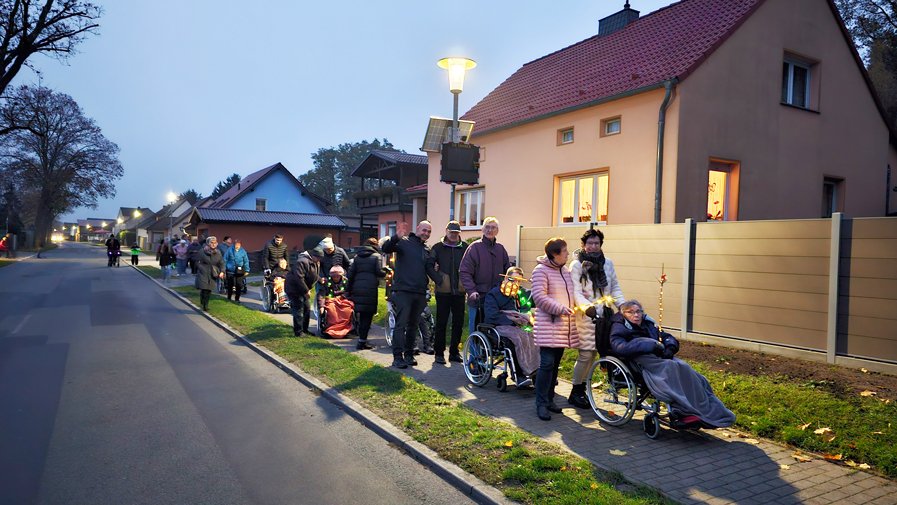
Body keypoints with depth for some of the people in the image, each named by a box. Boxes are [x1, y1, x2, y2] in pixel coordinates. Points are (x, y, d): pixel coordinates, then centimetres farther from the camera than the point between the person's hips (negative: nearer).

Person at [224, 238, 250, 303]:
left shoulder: (243, 251, 0)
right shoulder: (229, 250, -3)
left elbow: (246, 261, 6)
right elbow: (225, 259, 4)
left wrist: (247, 270, 4)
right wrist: (224, 269, 4)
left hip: (239, 271, 0)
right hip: (230, 270, 0)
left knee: (239, 285, -2)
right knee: (230, 285, 9)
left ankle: (237, 298, 11)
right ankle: (229, 297, 27)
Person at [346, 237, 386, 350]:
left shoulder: (357, 257, 16)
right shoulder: (377, 256, 2)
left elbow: (351, 273, 12)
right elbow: (379, 272, -9)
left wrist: (348, 289, 15)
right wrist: (386, 273, 12)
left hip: (357, 289, 5)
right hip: (370, 290, -5)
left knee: (361, 315, 14)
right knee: (368, 316, 0)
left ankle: (362, 340, 18)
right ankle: (362, 342, -2)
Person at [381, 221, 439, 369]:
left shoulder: (427, 250, 18)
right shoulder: (404, 242, 1)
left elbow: (430, 270, 9)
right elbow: (386, 248, -14)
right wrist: (397, 237, -33)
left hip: (420, 293, 6)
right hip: (403, 290, -6)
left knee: (413, 325, 12)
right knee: (401, 324, -7)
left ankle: (409, 354, 21)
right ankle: (398, 357, -3)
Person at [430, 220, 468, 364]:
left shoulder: (465, 248, 6)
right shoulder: (438, 248, 4)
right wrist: (434, 269, -13)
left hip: (459, 291, 2)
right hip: (443, 290, -2)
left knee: (458, 322, 8)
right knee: (441, 322, 1)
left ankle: (454, 351, 21)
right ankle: (439, 353, 10)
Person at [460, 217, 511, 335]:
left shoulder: (500, 249, 12)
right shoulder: (475, 247, -2)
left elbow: (508, 271, 20)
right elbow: (464, 272, -8)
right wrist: (472, 291, -20)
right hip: (478, 298, -4)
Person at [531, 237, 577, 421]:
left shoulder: (565, 271, 16)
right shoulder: (541, 270, -9)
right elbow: (539, 297, -17)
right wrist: (560, 309, -22)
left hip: (564, 327, 8)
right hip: (548, 325, -8)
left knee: (555, 364, 12)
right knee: (547, 363, -10)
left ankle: (549, 399, 22)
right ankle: (541, 404, -2)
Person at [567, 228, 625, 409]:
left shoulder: (607, 264, 10)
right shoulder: (577, 265, -5)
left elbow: (615, 288, 15)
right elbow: (576, 293, -11)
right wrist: (590, 308, -26)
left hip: (604, 315, 5)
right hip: (586, 316, -5)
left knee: (592, 353, 7)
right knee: (586, 353, -4)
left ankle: (581, 389, 21)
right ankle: (575, 393, 9)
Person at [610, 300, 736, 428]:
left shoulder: (647, 324, 26)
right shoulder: (619, 328, 7)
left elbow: (669, 338, 25)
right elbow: (620, 347, -14)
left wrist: (670, 348, -1)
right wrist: (652, 345, -15)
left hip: (660, 358, 6)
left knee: (683, 367, -23)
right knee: (672, 368, -30)